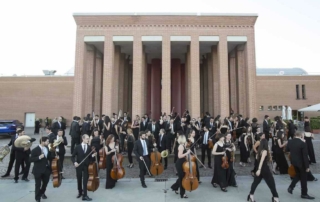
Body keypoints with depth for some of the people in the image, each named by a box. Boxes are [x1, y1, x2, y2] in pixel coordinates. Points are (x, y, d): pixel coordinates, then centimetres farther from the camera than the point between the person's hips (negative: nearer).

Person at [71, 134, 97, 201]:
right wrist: (74, 162, -18)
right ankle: (80, 192, 37)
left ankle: (85, 196, 2)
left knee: (85, 181, -4)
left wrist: (92, 156, -18)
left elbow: (89, 158, 2)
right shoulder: (77, 147, -4)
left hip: (86, 166, 0)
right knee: (79, 180, 16)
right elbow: (73, 156, -1)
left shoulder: (89, 148, -1)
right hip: (79, 166, 0)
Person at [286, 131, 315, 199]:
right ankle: (304, 194, 19)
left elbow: (287, 150, 13)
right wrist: (307, 166, -13)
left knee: (298, 175, 24)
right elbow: (305, 156, -19)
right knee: (303, 178, 9)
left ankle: (291, 187, 19)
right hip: (301, 163, -6)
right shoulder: (303, 143, -22)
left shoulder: (290, 142, -4)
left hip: (293, 162, 6)